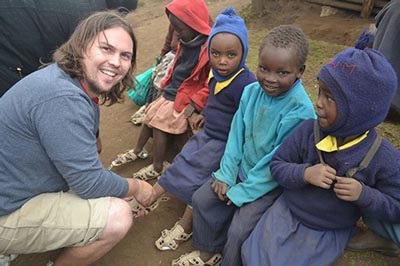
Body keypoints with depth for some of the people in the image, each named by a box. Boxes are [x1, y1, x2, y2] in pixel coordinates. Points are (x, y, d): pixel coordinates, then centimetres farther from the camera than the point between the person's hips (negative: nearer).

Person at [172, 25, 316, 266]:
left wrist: (242, 192, -17)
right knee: (202, 199, 4)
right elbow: (236, 135, -2)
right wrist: (226, 174, -6)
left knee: (239, 231, -16)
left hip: (273, 182, -6)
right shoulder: (252, 91, -8)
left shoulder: (300, 110, -27)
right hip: (243, 169, 6)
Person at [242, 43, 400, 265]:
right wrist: (304, 173, -24)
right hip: (287, 213, 2)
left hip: (330, 233, -1)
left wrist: (364, 195, -26)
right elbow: (277, 166, -4)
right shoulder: (309, 130, -12)